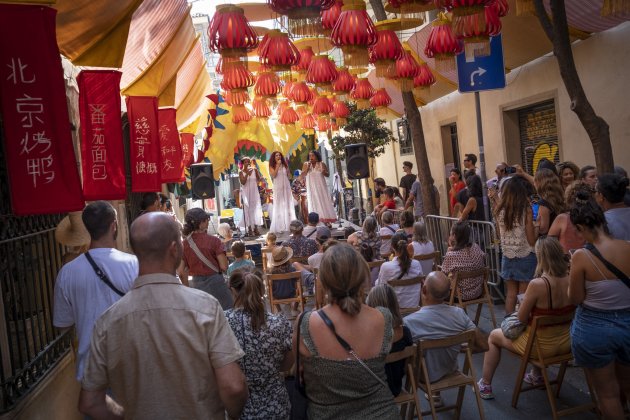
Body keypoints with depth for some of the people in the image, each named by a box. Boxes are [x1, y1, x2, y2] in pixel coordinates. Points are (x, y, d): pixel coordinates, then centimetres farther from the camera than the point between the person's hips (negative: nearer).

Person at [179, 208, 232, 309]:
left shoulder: (185, 244, -2)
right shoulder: (213, 240, -11)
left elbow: (181, 272, -1)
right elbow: (224, 266, -13)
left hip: (196, 284, 4)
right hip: (215, 282, -4)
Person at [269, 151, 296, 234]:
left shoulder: (284, 165, 10)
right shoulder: (272, 166, 2)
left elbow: (288, 175, 13)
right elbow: (273, 175, -15)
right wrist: (277, 165, -13)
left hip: (286, 187, 3)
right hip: (278, 187, -3)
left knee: (288, 205, 4)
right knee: (279, 206, -1)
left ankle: (289, 225, 10)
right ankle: (279, 226, 2)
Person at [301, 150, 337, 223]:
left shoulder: (322, 164, 2)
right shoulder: (306, 164, 2)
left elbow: (327, 174, 6)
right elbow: (302, 175, -3)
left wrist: (324, 172, -16)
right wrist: (307, 168, -14)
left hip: (321, 187, 0)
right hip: (311, 188, 0)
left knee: (324, 202, 1)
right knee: (314, 203, -4)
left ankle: (327, 220, 6)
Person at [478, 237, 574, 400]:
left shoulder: (537, 284, -29)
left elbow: (521, 318, -18)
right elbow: (561, 312, 6)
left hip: (542, 346, -6)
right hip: (567, 343, 6)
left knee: (494, 336, 19)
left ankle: (485, 385, 30)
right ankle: (537, 376, 51)